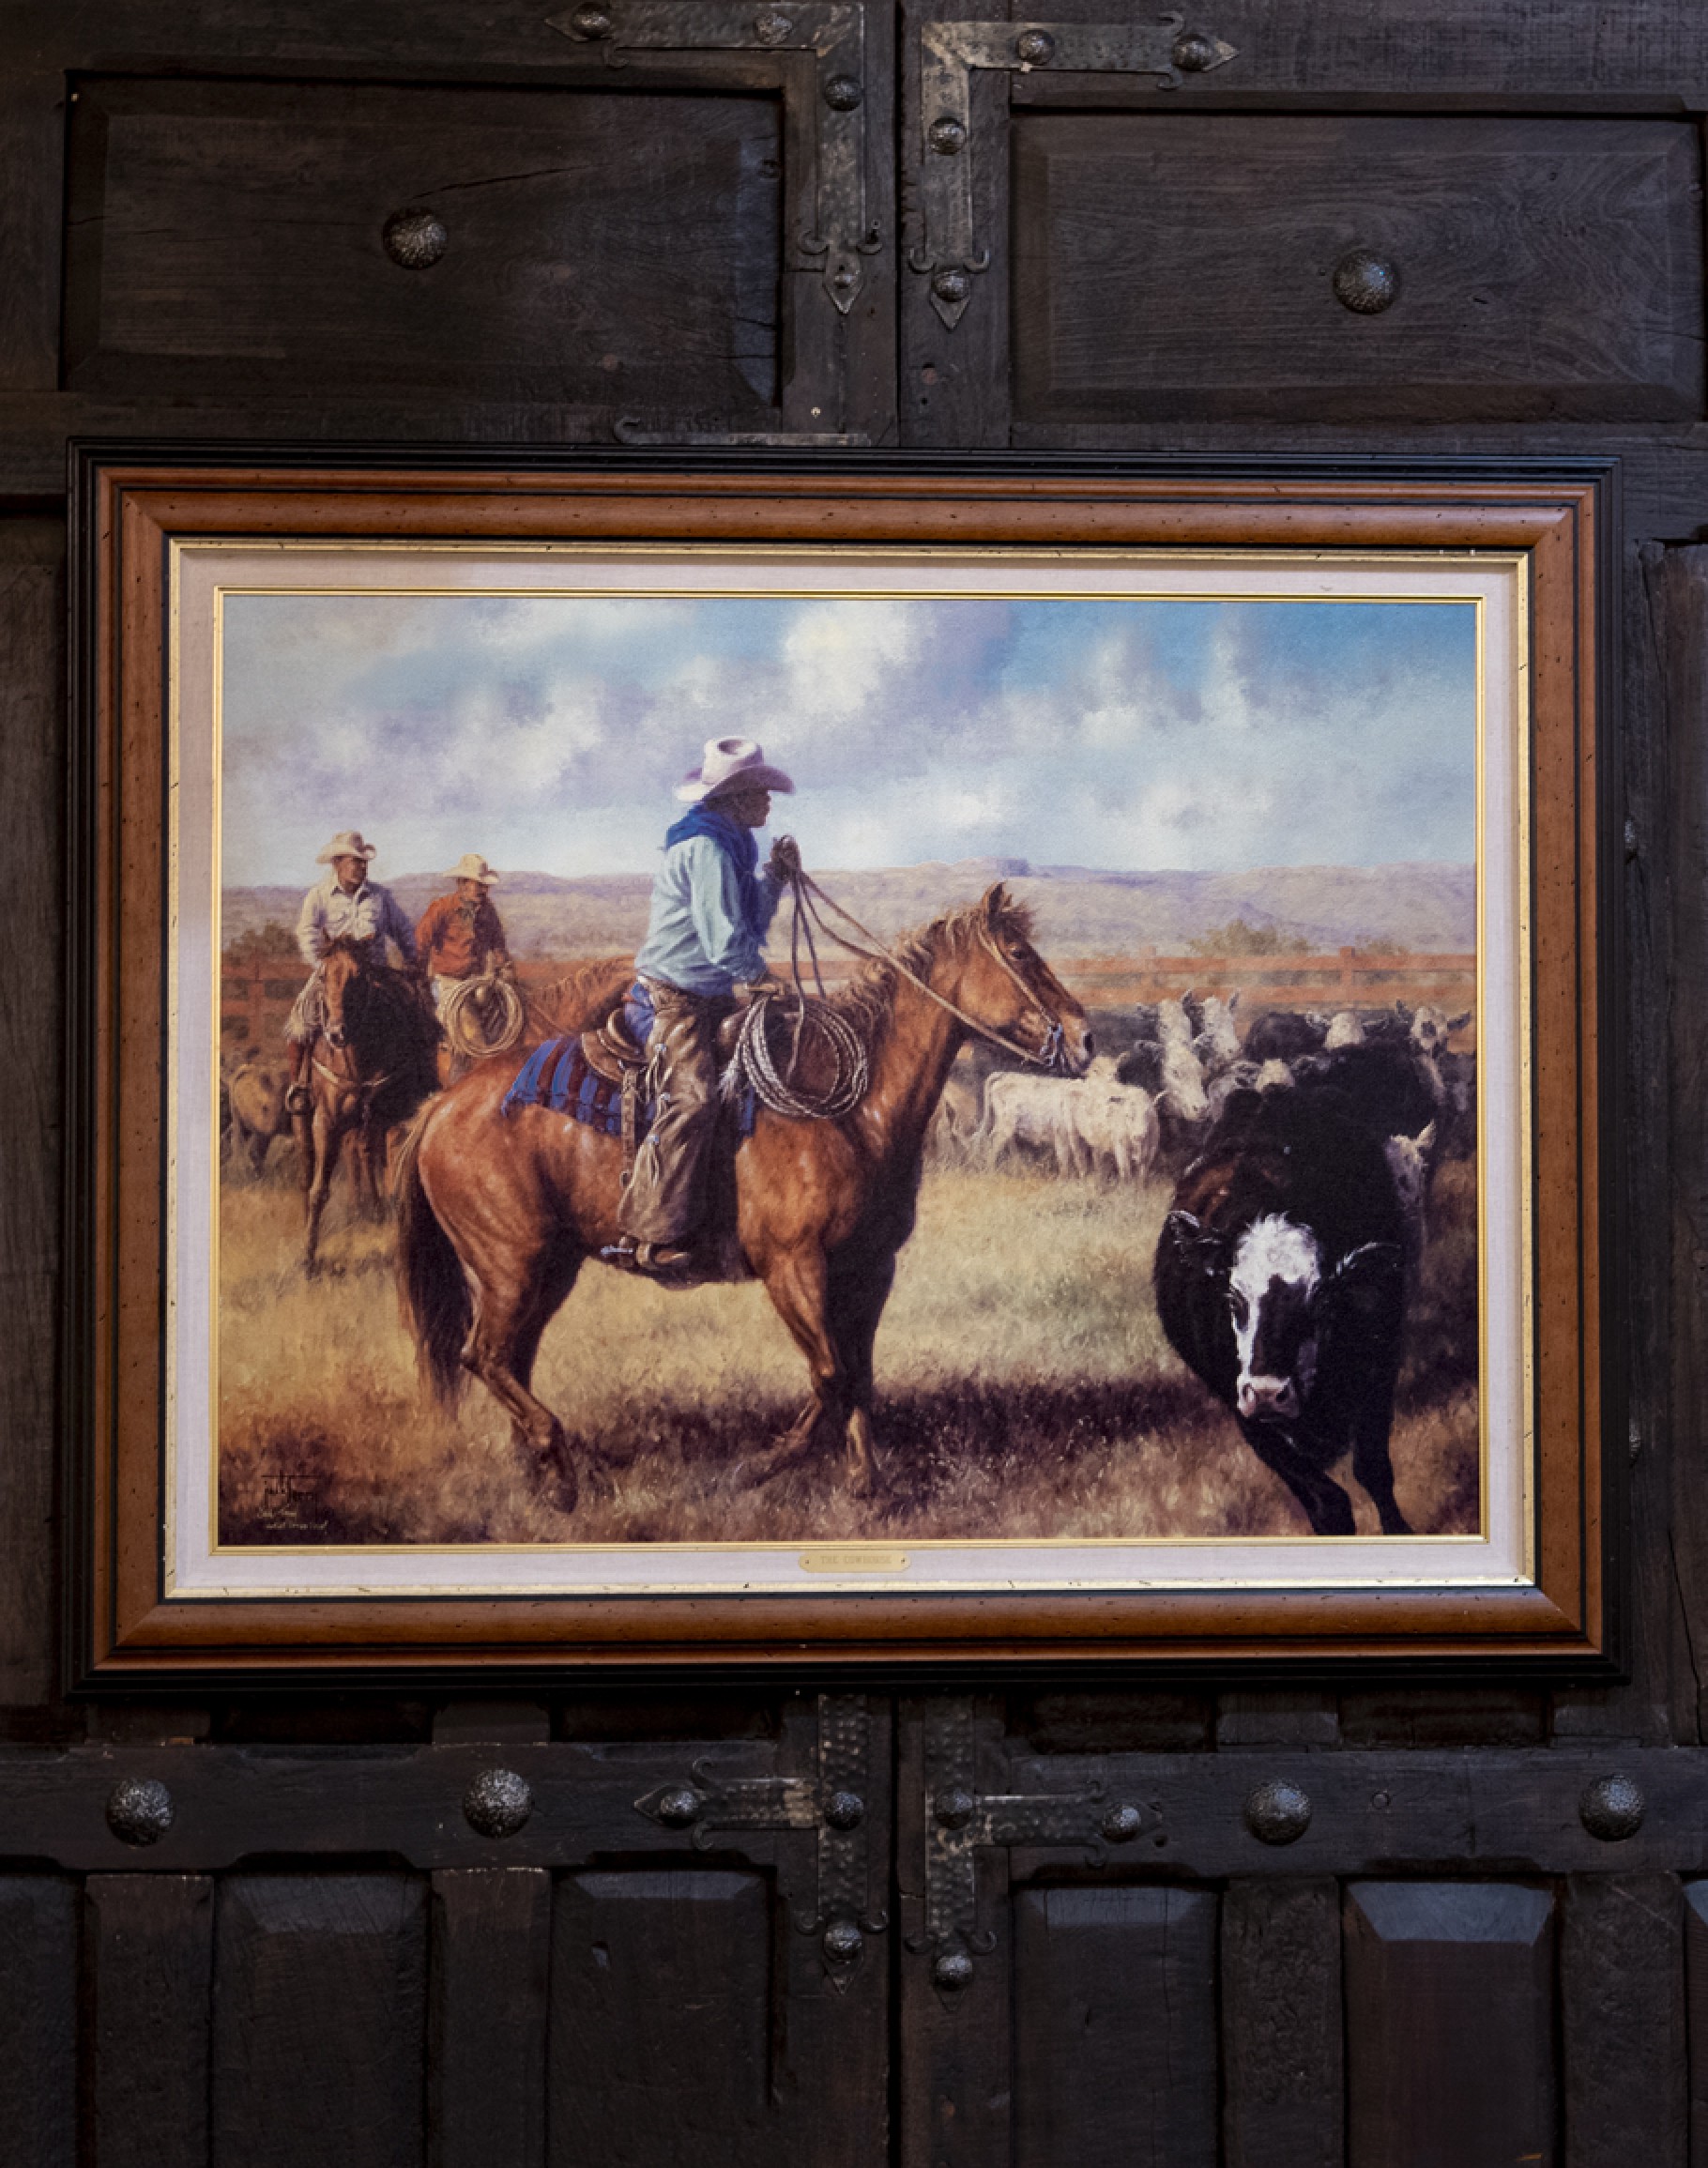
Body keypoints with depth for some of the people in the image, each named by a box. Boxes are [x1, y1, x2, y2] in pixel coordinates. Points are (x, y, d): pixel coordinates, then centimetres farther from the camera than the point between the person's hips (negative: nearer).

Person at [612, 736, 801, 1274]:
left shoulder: (728, 845, 15)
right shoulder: (707, 848, -18)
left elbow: (747, 921, 22)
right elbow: (728, 944, -22)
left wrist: (775, 876, 8)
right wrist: (758, 974, -3)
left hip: (709, 997, 11)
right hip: (675, 1001, -11)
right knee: (690, 1102, -23)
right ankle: (649, 1239, -27)